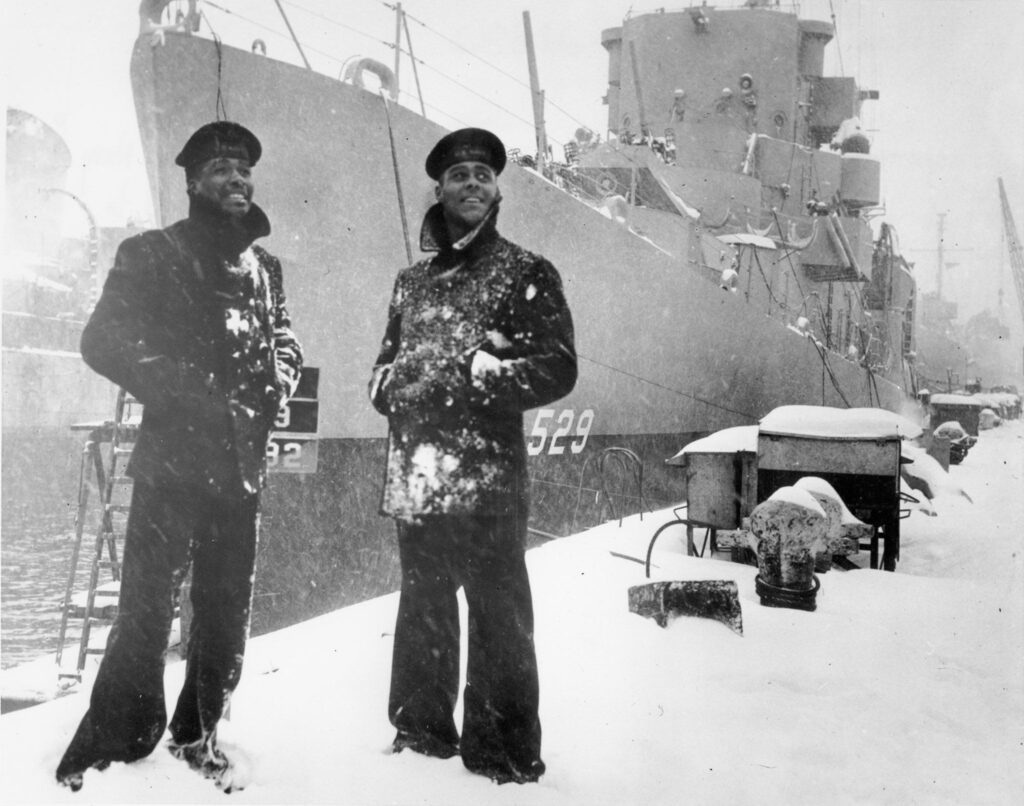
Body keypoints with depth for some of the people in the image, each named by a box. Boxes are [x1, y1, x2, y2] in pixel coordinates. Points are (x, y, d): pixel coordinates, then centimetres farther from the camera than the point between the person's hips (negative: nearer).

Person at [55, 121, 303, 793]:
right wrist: (188, 392, -14)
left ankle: (199, 733, 21)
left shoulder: (263, 267, 18)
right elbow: (103, 340, -4)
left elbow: (287, 345, 21)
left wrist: (273, 385, -3)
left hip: (244, 461, 4)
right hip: (173, 455, -4)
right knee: (149, 603, -7)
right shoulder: (152, 254, 5)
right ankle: (114, 741, 4)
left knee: (228, 609, 7)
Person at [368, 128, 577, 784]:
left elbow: (558, 369, -7)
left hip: (487, 481, -5)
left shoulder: (526, 273, 2)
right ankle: (421, 731, 31)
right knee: (421, 613, 16)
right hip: (415, 478, 6)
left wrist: (475, 373, -15)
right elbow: (386, 367, 23)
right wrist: (391, 381, 1)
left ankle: (506, 756, 9)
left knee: (498, 618, -2)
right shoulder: (413, 281, 18)